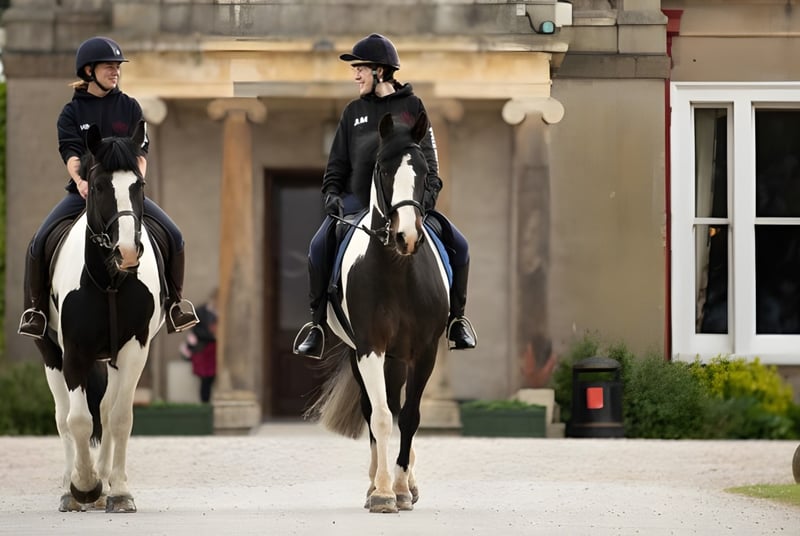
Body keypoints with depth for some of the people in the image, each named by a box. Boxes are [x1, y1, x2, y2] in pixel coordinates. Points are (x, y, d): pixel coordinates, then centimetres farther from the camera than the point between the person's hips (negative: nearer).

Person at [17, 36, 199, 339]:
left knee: (173, 236, -15)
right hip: (84, 192, -1)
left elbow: (140, 153, 2)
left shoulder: (130, 108, 8)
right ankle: (35, 308, -5)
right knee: (39, 242, -20)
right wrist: (80, 180, -30)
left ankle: (174, 302, 3)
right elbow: (71, 153, -10)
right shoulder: (72, 112, 3)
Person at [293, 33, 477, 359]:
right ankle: (317, 325, -14)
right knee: (319, 247, -22)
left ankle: (457, 320, -1)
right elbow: (338, 161, 14)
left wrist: (429, 191, -12)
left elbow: (427, 155, 3)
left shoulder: (412, 106, 5)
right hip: (359, 198, 1)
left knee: (458, 246, -18)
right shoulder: (353, 112, 12)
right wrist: (331, 192, -3)